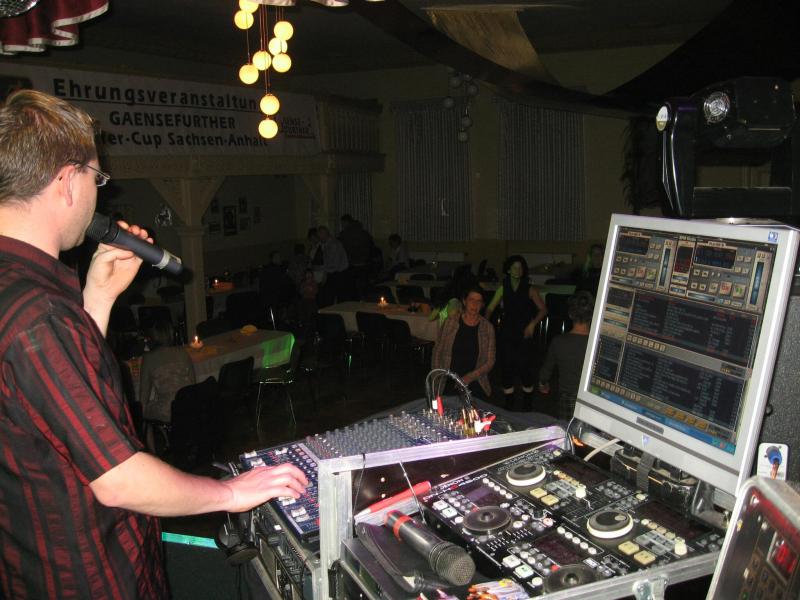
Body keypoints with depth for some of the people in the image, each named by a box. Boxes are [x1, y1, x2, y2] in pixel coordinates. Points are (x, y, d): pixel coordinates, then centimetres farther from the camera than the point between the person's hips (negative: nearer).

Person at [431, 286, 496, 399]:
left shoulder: (488, 328, 3)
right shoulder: (450, 323, 2)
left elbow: (490, 362, 3)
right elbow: (437, 352, 7)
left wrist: (469, 378, -9)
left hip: (475, 384, 1)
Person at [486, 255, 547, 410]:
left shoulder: (530, 290, 2)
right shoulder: (503, 288, 9)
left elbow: (543, 310, -1)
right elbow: (490, 308, 5)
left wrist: (533, 324, -16)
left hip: (524, 333, -2)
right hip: (506, 332, 2)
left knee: (524, 365, -7)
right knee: (506, 366, 4)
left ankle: (528, 403, 10)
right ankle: (509, 403, 18)